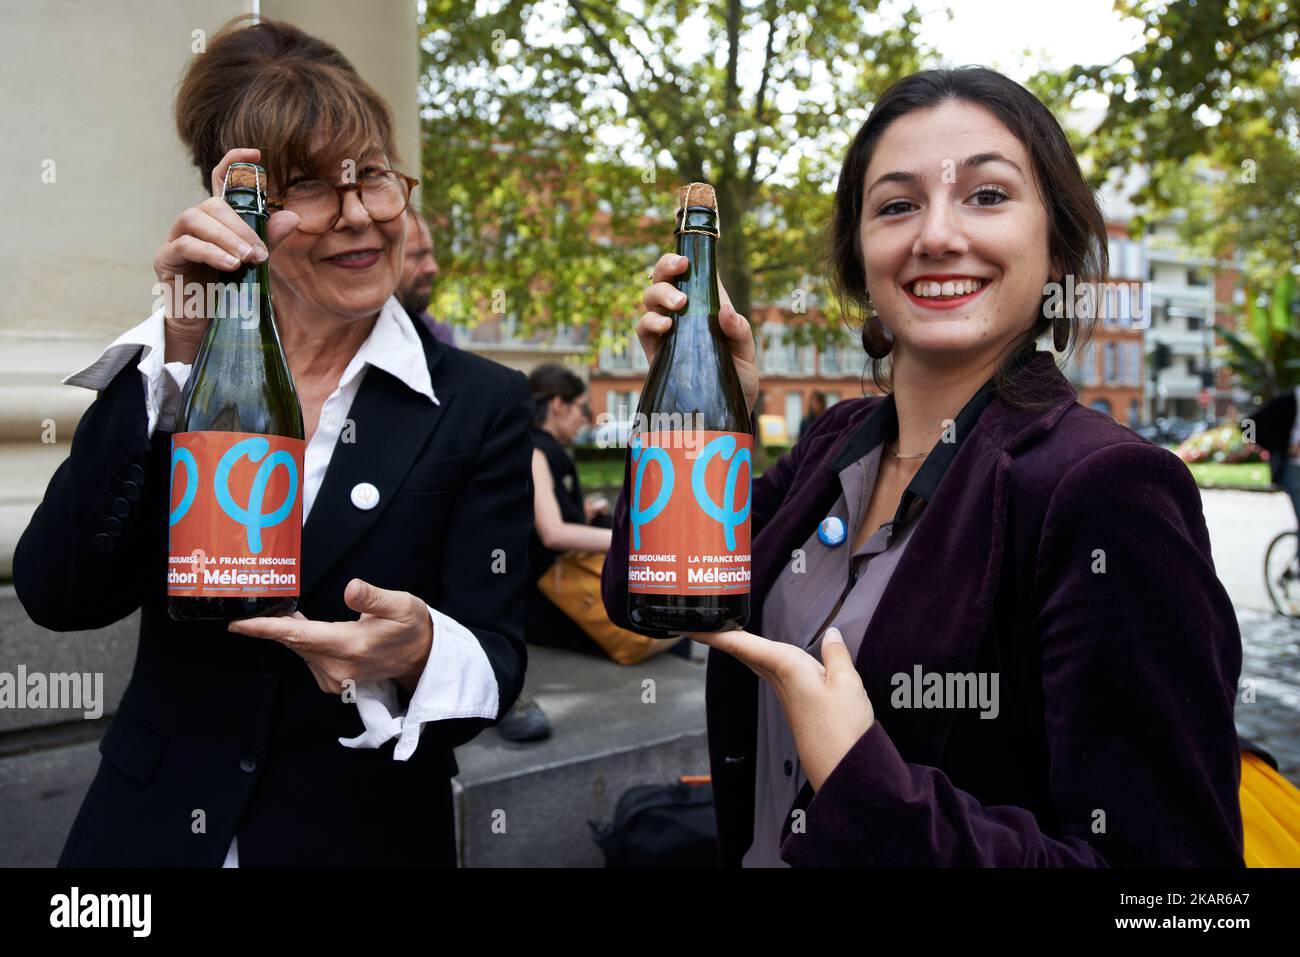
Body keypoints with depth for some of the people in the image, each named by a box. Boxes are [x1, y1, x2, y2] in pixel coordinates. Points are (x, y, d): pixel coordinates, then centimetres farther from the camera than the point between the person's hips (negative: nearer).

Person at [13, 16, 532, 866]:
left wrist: (417, 655, -34)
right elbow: (58, 595, -15)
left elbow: (496, 663, -12)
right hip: (149, 826, 2)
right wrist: (181, 350, -23)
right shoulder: (168, 375, -3)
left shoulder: (483, 406, -9)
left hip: (366, 836, -1)